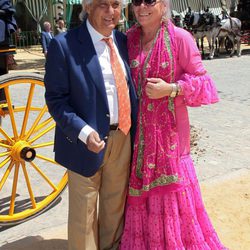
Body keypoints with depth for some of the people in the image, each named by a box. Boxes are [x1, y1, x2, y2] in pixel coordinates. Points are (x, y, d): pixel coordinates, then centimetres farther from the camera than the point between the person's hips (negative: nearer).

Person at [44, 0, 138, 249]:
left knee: (116, 204, 22)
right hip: (88, 140, -5)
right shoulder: (64, 44, -13)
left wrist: (134, 130, 5)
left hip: (123, 138, 5)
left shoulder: (123, 41, 5)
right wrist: (83, 132, -24)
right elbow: (55, 98, -12)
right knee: (85, 210, 12)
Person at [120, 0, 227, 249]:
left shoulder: (180, 38, -10)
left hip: (168, 128, -4)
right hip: (137, 128, 4)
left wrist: (171, 89, -20)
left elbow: (202, 82, -6)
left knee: (170, 191, 6)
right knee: (139, 188, 13)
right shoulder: (129, 38, 4)